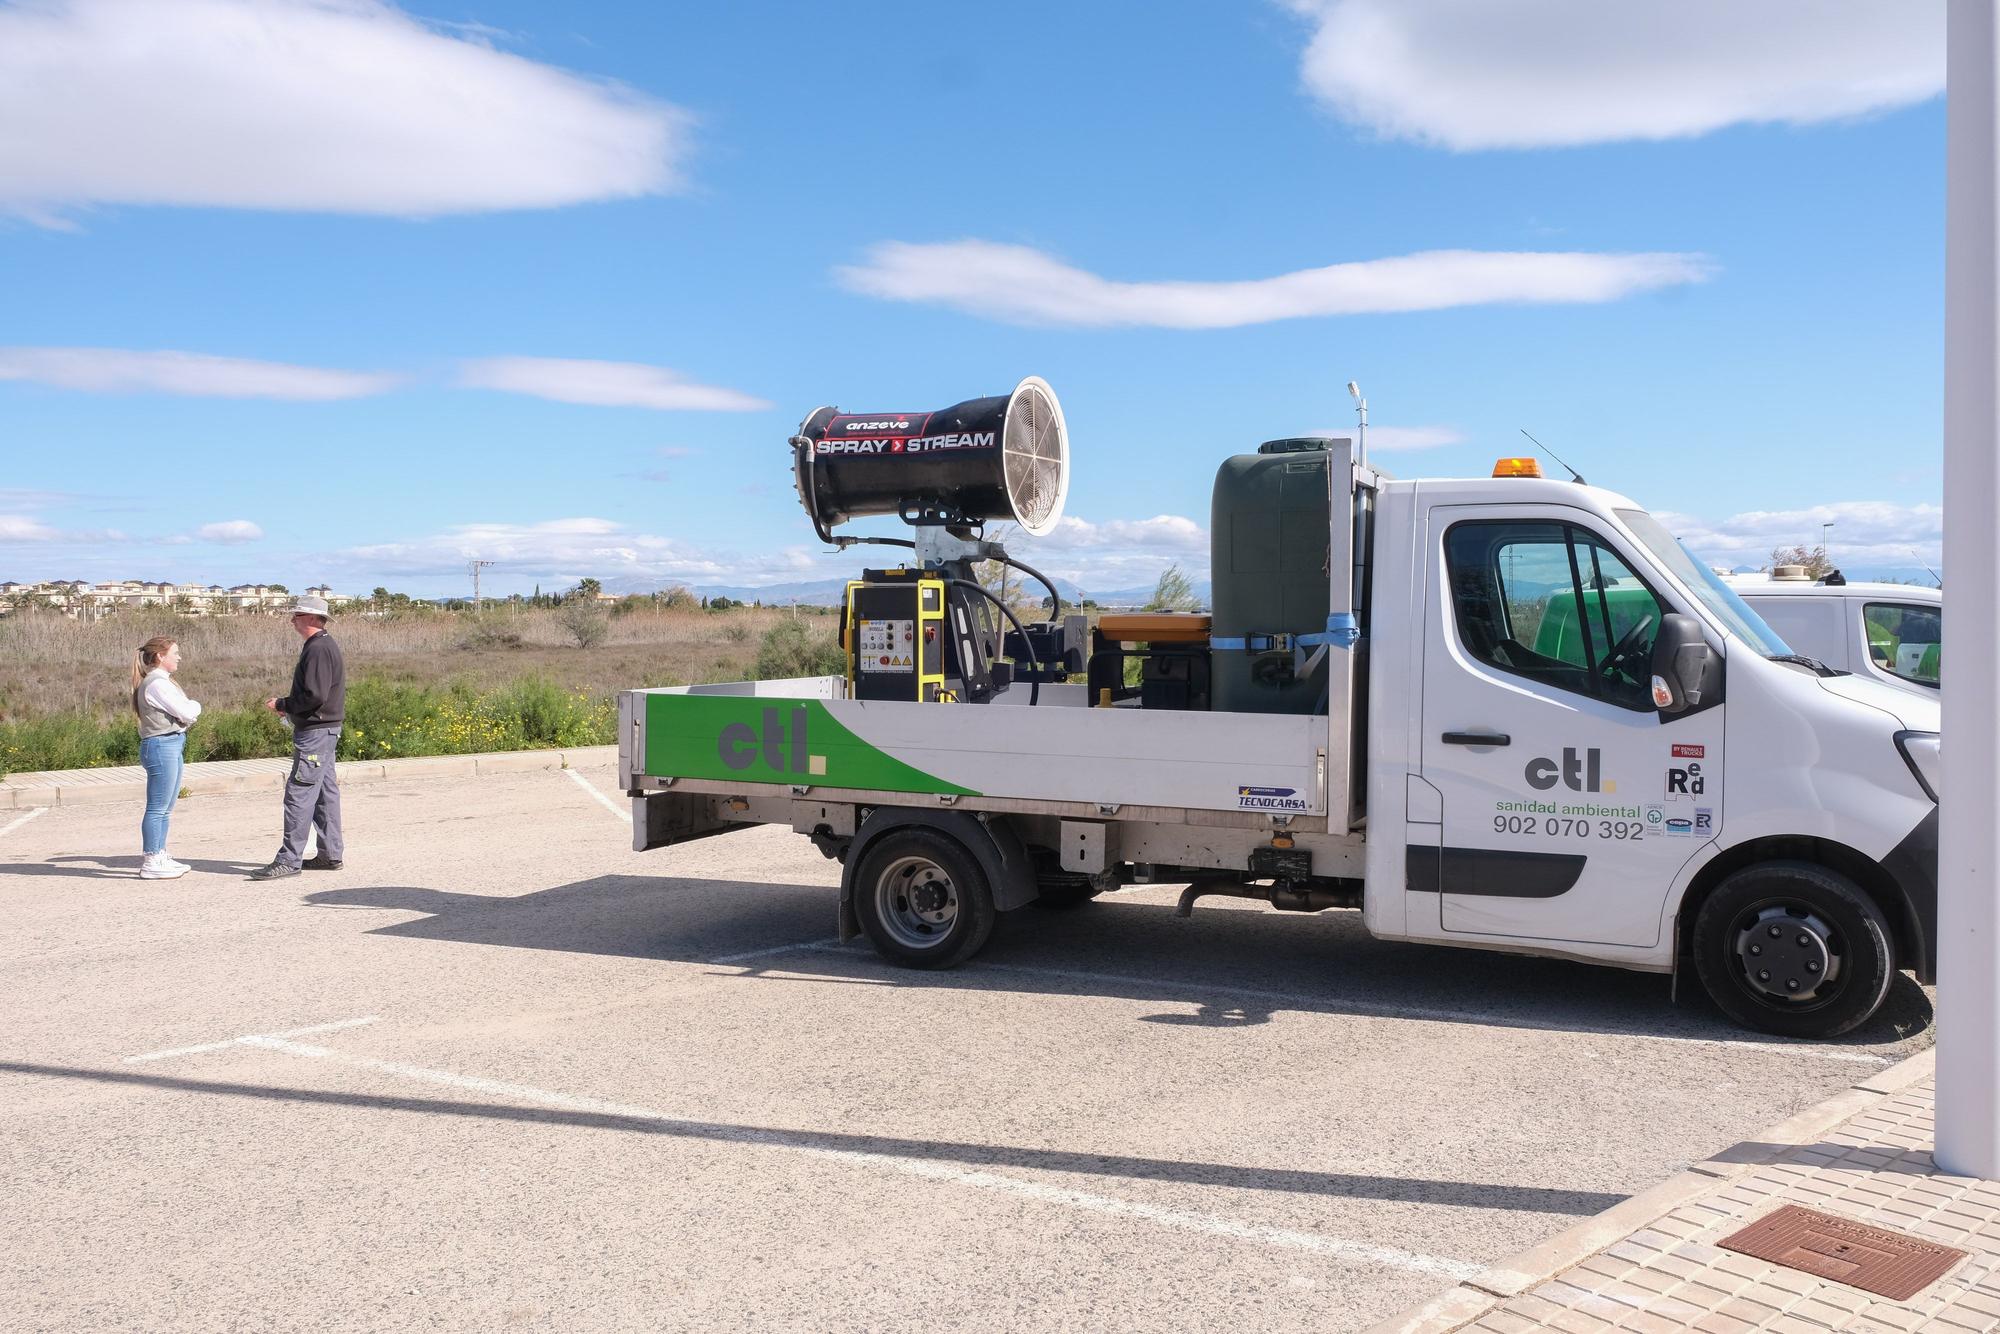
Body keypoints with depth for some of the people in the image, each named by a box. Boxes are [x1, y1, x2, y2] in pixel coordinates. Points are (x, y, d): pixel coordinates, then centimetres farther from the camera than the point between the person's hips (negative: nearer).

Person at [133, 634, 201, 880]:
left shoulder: (162, 681, 17)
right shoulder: (157, 684, -15)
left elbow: (185, 716, 15)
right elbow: (186, 713, -17)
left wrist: (189, 710, -5)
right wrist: (195, 706, 3)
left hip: (171, 746, 11)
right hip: (161, 746, -11)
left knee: (165, 809, 16)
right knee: (157, 809, -5)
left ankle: (159, 856, 23)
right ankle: (151, 862, -1)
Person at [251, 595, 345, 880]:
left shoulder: (318, 649, -17)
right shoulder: (324, 645, 16)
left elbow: (315, 696, -24)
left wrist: (281, 704, -11)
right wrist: (287, 705, 10)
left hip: (315, 732, -11)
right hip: (324, 729, 11)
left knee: (299, 794, -9)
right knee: (325, 792, 13)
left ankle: (289, 859, -7)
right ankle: (331, 854, 18)